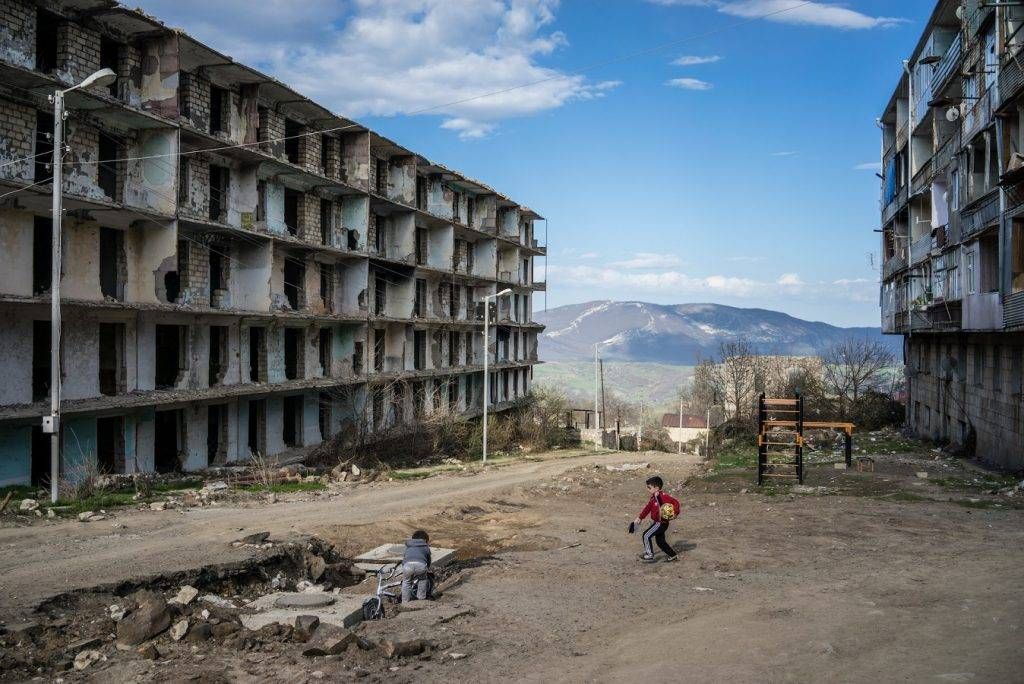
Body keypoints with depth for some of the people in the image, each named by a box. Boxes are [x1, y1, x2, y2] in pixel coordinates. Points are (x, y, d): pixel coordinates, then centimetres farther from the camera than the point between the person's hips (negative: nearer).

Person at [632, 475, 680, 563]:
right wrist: (640, 518, 13)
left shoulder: (663, 496, -20)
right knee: (660, 541, 17)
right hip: (656, 522, 10)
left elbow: (675, 503, -20)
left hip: (661, 522, -10)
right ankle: (673, 555, 28)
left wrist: (674, 513, -28)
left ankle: (649, 555, -3)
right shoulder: (653, 497, 10)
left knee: (647, 535, -10)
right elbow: (648, 507, 15)